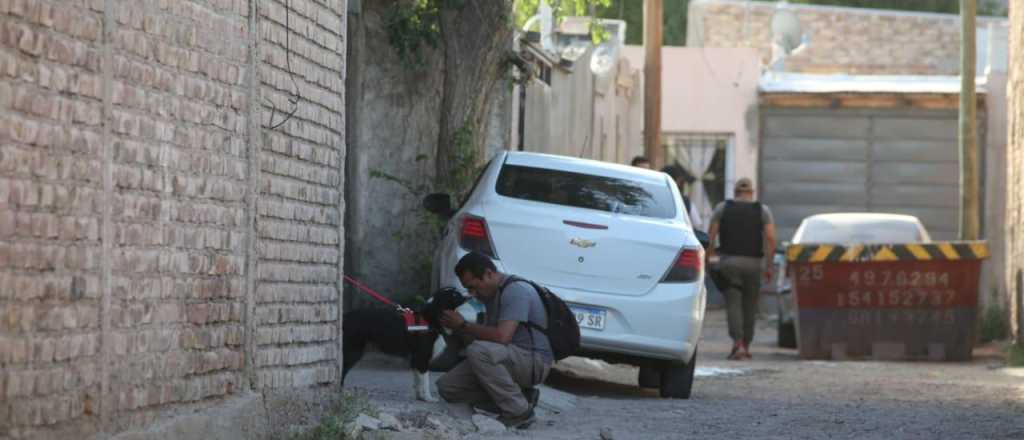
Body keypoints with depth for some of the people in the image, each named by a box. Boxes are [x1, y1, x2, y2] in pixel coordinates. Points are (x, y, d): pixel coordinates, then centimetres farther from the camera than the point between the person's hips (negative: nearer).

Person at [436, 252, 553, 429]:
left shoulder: (516, 290, -19)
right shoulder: (491, 293, 11)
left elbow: (502, 336, -29)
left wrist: (463, 326, -18)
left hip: (533, 361, -10)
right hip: (512, 359, 10)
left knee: (478, 351, -34)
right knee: (447, 386, 0)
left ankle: (518, 412, -21)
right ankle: (521, 398, 3)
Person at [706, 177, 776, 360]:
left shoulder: (722, 208, 4)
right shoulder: (763, 210, 5)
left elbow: (711, 236, -3)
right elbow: (770, 238, -4)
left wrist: (707, 258, 4)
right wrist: (769, 265, 0)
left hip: (729, 262, -1)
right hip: (753, 263, 1)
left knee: (733, 303, -4)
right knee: (749, 305, 12)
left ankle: (738, 343, -21)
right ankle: (746, 346, 17)